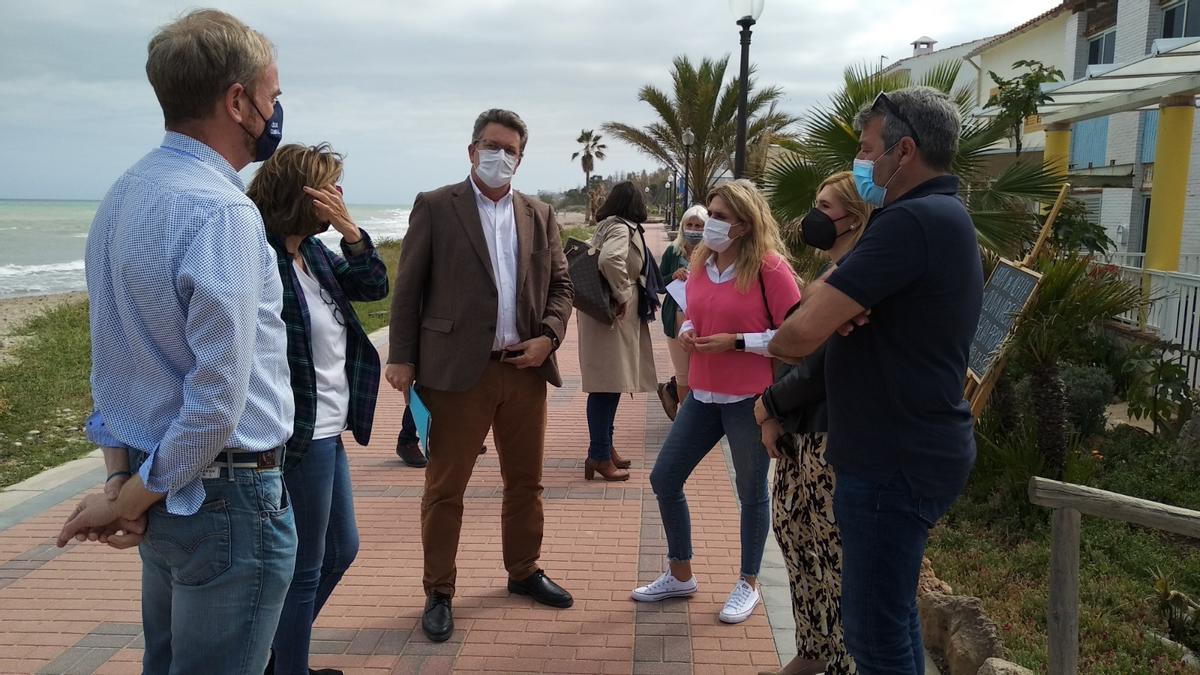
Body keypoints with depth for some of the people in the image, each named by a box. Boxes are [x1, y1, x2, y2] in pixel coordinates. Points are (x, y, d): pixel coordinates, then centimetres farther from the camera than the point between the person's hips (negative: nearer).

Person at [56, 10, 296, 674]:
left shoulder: (121, 196, 7)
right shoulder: (222, 213, -21)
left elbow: (118, 353, 10)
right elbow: (218, 403, -23)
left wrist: (126, 485, 10)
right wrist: (131, 499, -9)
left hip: (161, 486, 9)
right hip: (227, 494, -9)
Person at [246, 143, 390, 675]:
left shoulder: (313, 250, 6)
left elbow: (373, 287, 7)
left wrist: (350, 231, -5)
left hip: (328, 431, 10)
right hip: (300, 436, -10)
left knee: (341, 549, 22)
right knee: (305, 568, 6)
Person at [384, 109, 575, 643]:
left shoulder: (540, 216, 12)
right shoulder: (435, 207, 1)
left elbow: (560, 284, 15)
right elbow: (408, 288, -1)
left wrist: (548, 337, -2)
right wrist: (402, 358, -5)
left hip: (525, 368, 4)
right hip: (458, 369, -4)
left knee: (526, 481, 14)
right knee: (444, 488, 4)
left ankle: (524, 571, 33)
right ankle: (438, 593, 18)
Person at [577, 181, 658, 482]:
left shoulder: (608, 226, 14)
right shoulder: (622, 229, -14)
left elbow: (598, 259, 24)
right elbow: (610, 259, -33)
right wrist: (622, 295, -20)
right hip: (613, 317, -10)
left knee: (610, 384, 15)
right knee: (608, 384, -6)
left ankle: (605, 448, 24)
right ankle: (599, 456, 0)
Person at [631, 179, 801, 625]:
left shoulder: (769, 268, -14)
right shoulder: (701, 262, 6)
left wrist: (736, 342, -20)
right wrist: (686, 333, -2)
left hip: (750, 399, -7)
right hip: (703, 393, 7)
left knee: (751, 491, 9)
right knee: (664, 479, 9)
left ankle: (748, 584, 29)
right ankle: (680, 575, 28)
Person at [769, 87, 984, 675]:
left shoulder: (912, 220, -21)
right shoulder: (945, 217, 13)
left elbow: (799, 335, -26)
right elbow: (823, 297, 12)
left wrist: (775, 338, -2)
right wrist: (831, 298, -12)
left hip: (895, 460, -10)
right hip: (912, 449, 10)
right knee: (890, 616, 22)